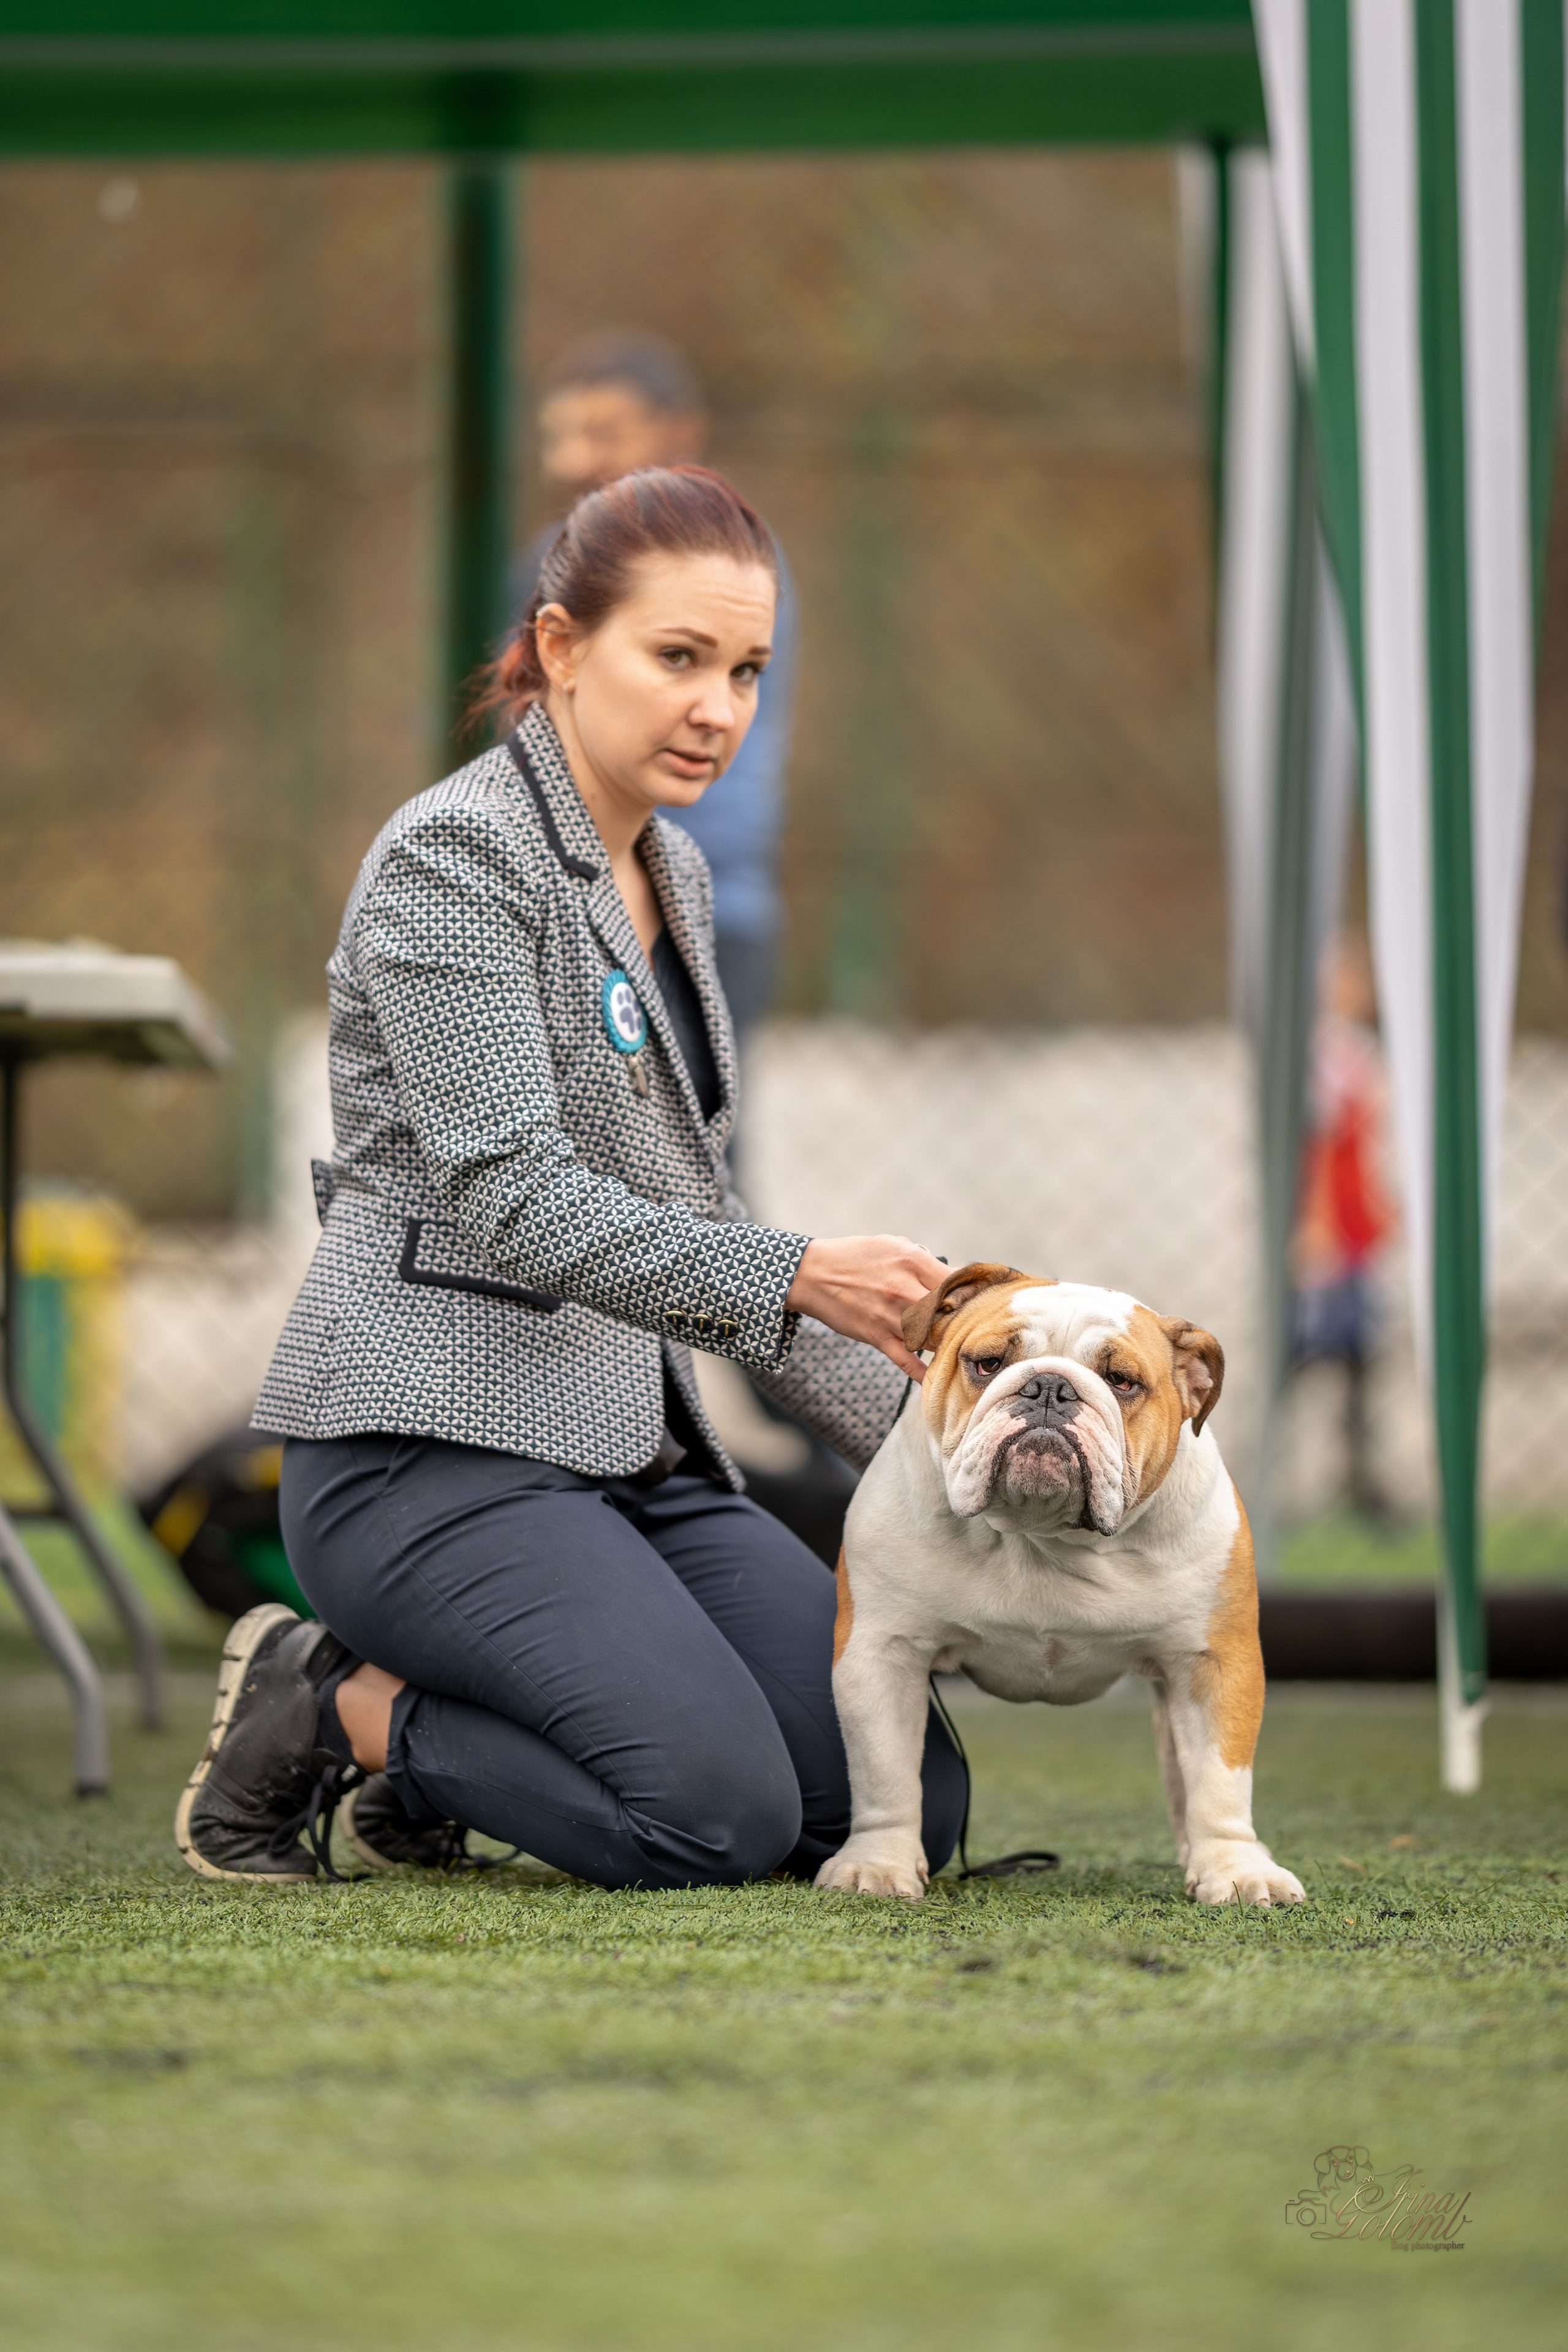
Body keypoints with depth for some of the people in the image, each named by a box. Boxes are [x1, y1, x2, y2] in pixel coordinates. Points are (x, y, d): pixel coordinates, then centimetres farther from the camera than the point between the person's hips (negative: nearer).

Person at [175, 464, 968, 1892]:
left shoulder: (672, 874, 16)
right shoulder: (452, 861, -11)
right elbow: (516, 1200, -20)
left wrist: (904, 1419, 13)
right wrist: (798, 1275, -31)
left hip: (637, 1450, 9)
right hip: (431, 1444, -9)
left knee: (914, 1801, -6)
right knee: (724, 1814, -25)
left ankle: (418, 1738, 9)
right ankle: (324, 1710, -2)